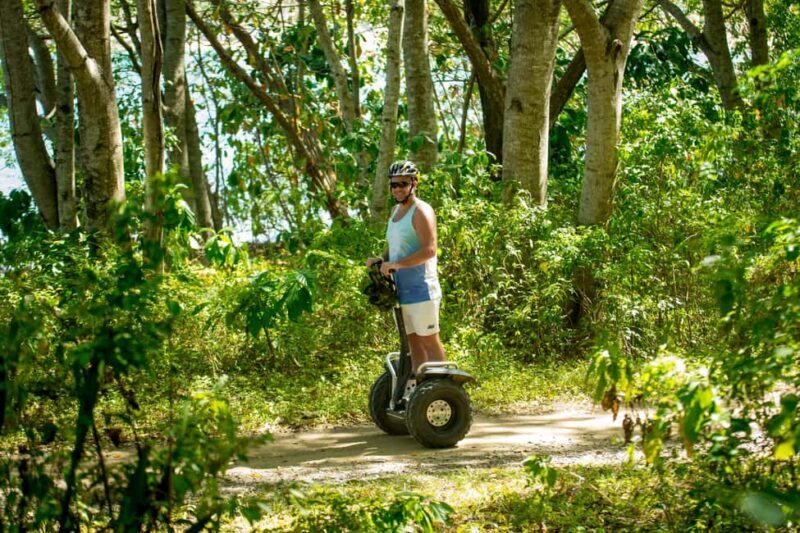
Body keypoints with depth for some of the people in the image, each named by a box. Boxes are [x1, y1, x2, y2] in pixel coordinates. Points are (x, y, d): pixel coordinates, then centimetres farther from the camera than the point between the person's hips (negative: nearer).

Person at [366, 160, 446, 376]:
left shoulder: (421, 211, -11)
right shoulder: (395, 211, 17)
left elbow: (429, 250, -21)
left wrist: (397, 264, -26)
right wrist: (381, 259, 8)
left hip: (420, 290, -9)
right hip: (400, 291, 9)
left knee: (429, 341, -6)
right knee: (413, 342, 12)